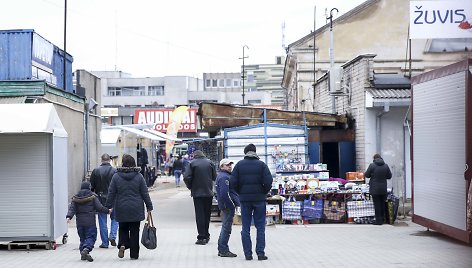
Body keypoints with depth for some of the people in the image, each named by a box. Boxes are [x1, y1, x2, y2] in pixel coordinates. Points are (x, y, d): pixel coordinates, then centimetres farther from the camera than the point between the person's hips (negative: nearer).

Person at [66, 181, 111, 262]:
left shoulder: (75, 197, 8)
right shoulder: (92, 196, -2)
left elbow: (72, 208, -1)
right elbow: (99, 207, -5)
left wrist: (69, 217, -7)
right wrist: (107, 211, 6)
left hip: (79, 222, 4)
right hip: (90, 221, -4)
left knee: (82, 238, 13)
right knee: (91, 237, -3)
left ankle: (82, 253, 5)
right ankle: (86, 249, -27)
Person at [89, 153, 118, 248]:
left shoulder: (96, 171, -3)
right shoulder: (115, 171, -5)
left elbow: (91, 186, 0)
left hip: (100, 199, 0)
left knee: (102, 221, 6)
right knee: (114, 218, 16)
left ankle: (105, 243, 8)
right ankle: (112, 236, -2)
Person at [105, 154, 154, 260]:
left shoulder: (116, 176, -4)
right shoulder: (138, 176, -3)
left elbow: (111, 193, -1)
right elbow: (145, 193, 0)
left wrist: (109, 206, 7)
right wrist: (149, 206, 8)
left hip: (121, 209, 0)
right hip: (136, 209, 0)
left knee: (123, 228, 17)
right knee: (134, 231, 6)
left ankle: (122, 244, -9)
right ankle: (134, 254, 8)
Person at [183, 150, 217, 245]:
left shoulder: (192, 163, -5)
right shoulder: (210, 163, 3)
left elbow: (187, 177, -12)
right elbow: (214, 177, 4)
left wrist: (190, 187, 4)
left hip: (197, 192, -3)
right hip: (209, 192, 3)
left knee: (199, 215, 0)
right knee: (207, 214, 13)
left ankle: (201, 237, -4)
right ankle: (206, 236, 20)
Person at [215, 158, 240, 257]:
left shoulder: (222, 176, 18)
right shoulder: (224, 177, -17)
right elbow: (225, 193, -25)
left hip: (226, 205, 11)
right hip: (228, 205, -11)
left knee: (225, 227, 17)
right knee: (226, 228, -5)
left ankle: (221, 249, 24)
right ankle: (223, 250, -1)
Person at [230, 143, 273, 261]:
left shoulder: (239, 165, 1)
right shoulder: (261, 164, -3)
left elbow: (233, 182, -4)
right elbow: (268, 182, -11)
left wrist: (240, 193, 11)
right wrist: (264, 193, 6)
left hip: (244, 199, 1)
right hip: (259, 199, -1)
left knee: (246, 228, 6)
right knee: (260, 227, 5)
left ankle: (248, 253, 5)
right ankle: (260, 253, 1)